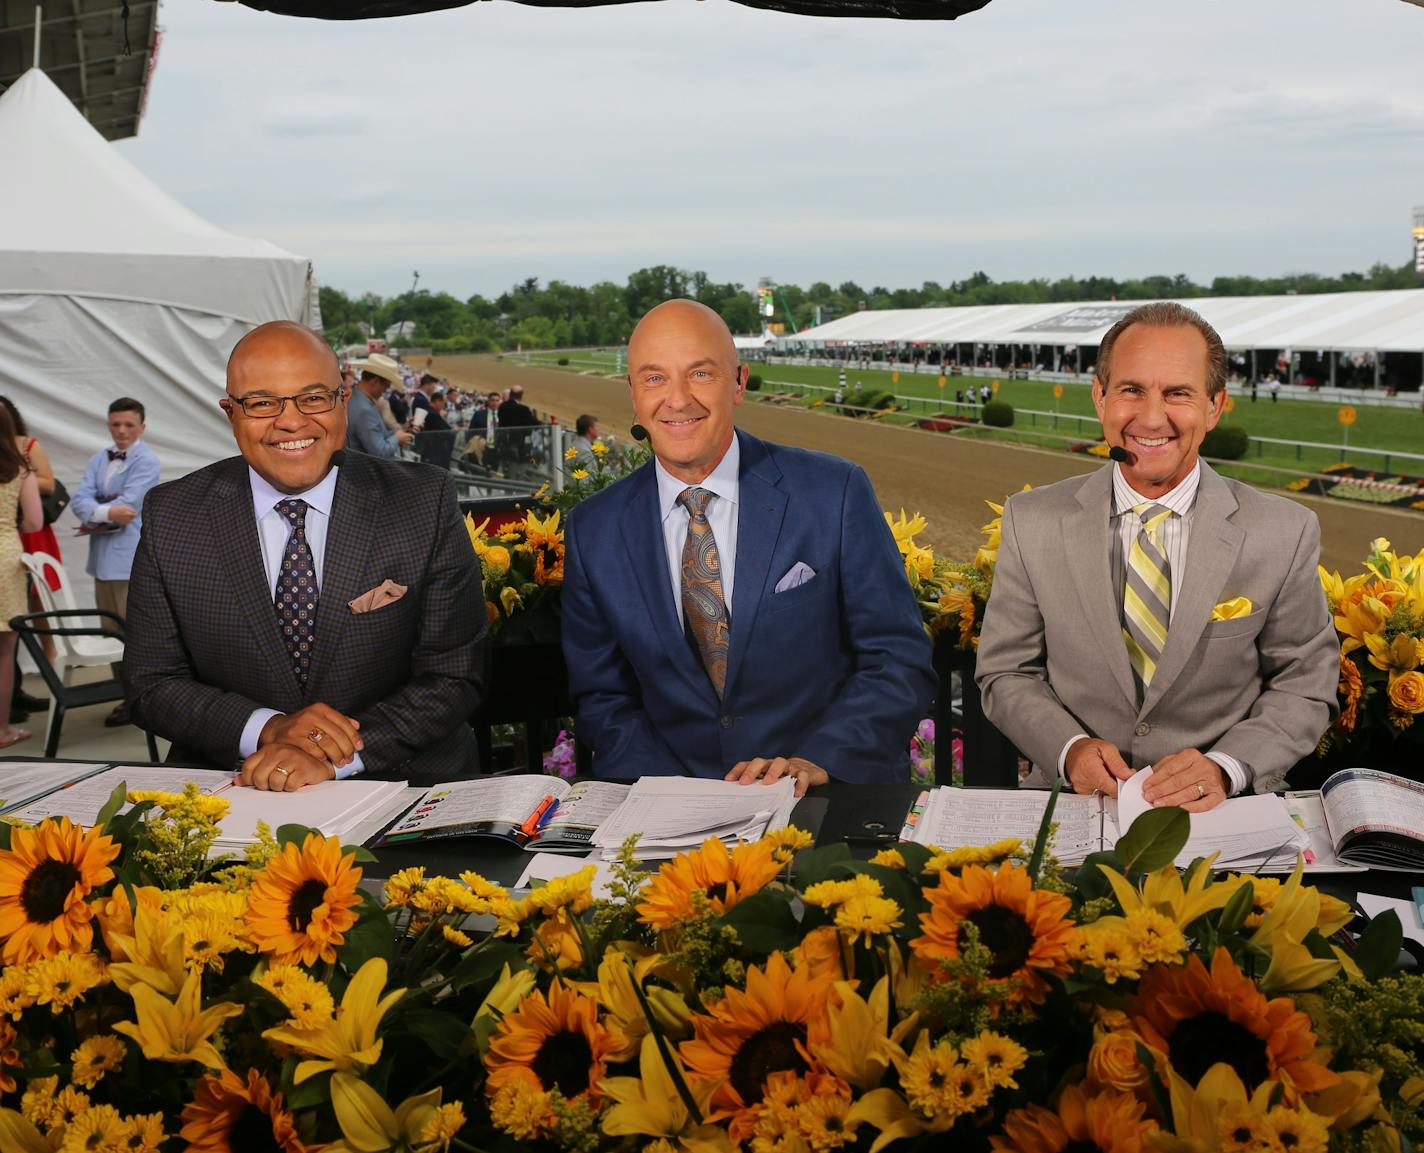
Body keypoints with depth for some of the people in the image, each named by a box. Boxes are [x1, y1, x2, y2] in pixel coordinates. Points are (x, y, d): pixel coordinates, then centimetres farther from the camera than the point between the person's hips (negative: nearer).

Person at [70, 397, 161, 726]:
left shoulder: (146, 461, -6)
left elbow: (127, 504, -16)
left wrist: (94, 517, -5)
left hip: (131, 557, -7)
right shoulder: (99, 459, 14)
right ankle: (126, 696, 21)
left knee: (135, 632, -3)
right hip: (102, 556, 7)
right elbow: (80, 499, 1)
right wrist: (106, 512, -18)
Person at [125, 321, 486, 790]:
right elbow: (151, 684, 3)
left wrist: (336, 758, -18)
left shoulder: (425, 504, -4)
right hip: (228, 788, 1)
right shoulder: (171, 518, 1)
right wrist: (267, 729, -14)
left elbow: (454, 676, -5)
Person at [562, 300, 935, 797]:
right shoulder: (593, 530, 3)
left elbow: (900, 662, -2)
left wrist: (816, 761, -17)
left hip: (834, 790, -2)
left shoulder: (835, 493, -4)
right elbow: (601, 697, 8)